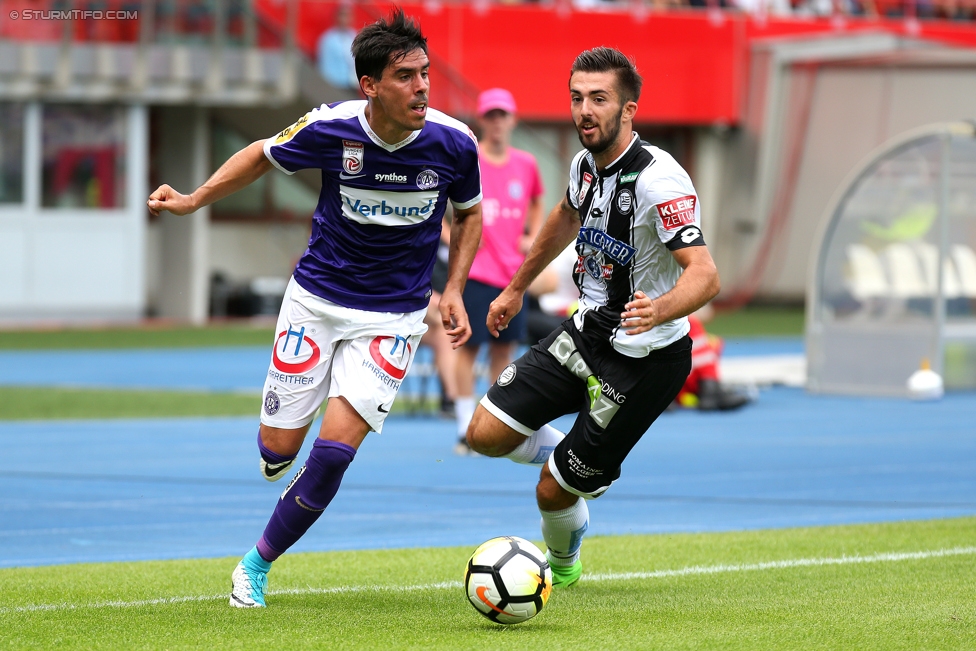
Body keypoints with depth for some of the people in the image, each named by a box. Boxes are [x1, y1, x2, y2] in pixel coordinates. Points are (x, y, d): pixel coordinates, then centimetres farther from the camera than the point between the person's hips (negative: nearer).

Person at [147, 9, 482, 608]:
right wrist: (195, 200, -2)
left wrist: (454, 289, -3)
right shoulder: (331, 129, -16)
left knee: (335, 447, -14)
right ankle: (287, 478, 41)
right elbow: (263, 155, 6)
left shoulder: (453, 143, -14)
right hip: (317, 298, 1)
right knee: (278, 448, 1)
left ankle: (258, 563, 6)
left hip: (393, 315, -1)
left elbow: (469, 211, 8)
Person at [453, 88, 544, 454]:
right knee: (469, 346, -4)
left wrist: (532, 237, 9)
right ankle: (466, 430, 0)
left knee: (504, 348, 8)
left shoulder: (526, 165, 7)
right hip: (475, 272, -4)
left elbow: (536, 204, 25)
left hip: (513, 270, 4)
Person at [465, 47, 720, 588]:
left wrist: (659, 310, -55)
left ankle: (562, 563, 33)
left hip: (645, 358, -7)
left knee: (554, 491, -1)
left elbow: (705, 275, -35)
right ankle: (568, 455, 28)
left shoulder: (660, 181, -26)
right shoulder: (586, 162, -1)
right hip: (587, 331, 7)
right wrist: (516, 288, 30)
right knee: (486, 433, -1)